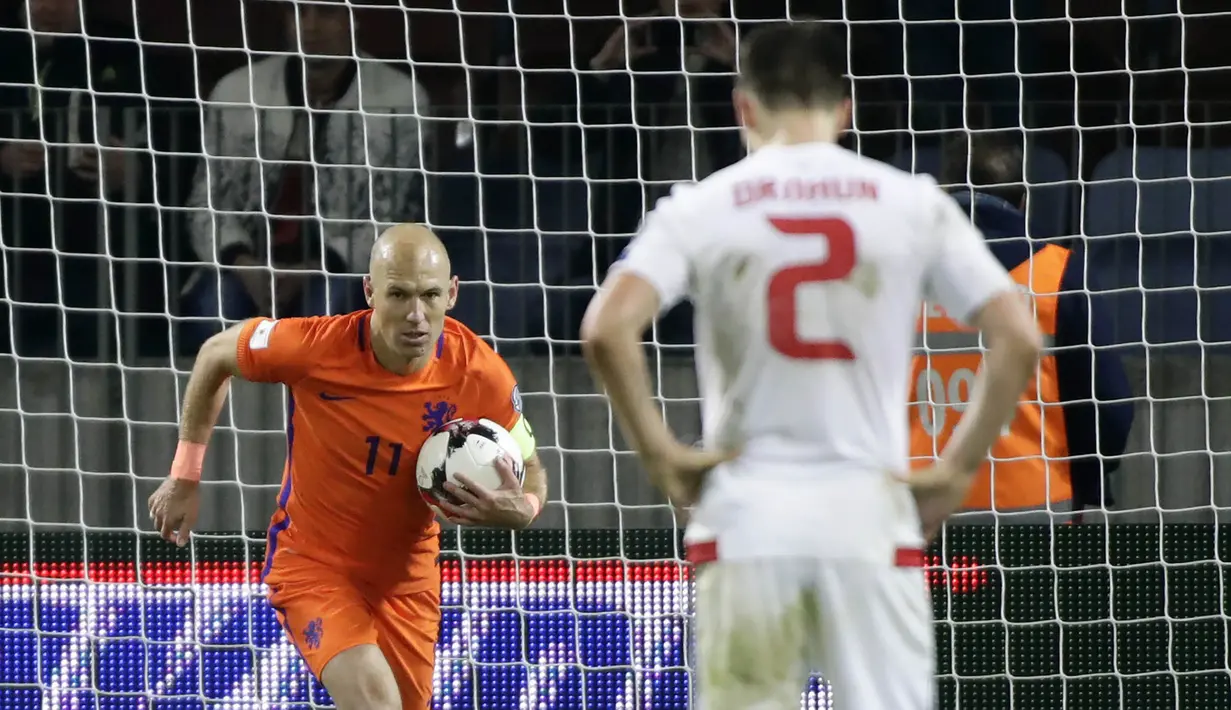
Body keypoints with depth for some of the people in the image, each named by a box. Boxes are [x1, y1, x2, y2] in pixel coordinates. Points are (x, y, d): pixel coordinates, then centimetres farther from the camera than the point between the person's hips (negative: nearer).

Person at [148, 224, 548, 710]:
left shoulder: (480, 375, -18)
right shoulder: (314, 347, -24)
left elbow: (530, 471, -1)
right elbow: (215, 355, -3)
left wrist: (519, 510, -26)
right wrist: (185, 476, 2)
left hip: (406, 578, 4)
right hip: (311, 562, -4)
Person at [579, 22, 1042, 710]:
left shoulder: (700, 208, 2)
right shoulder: (911, 203, 4)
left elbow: (607, 331, -11)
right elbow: (1019, 339, -2)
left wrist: (660, 453, -1)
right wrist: (957, 470, 5)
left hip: (747, 518, 0)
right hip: (869, 517, 0)